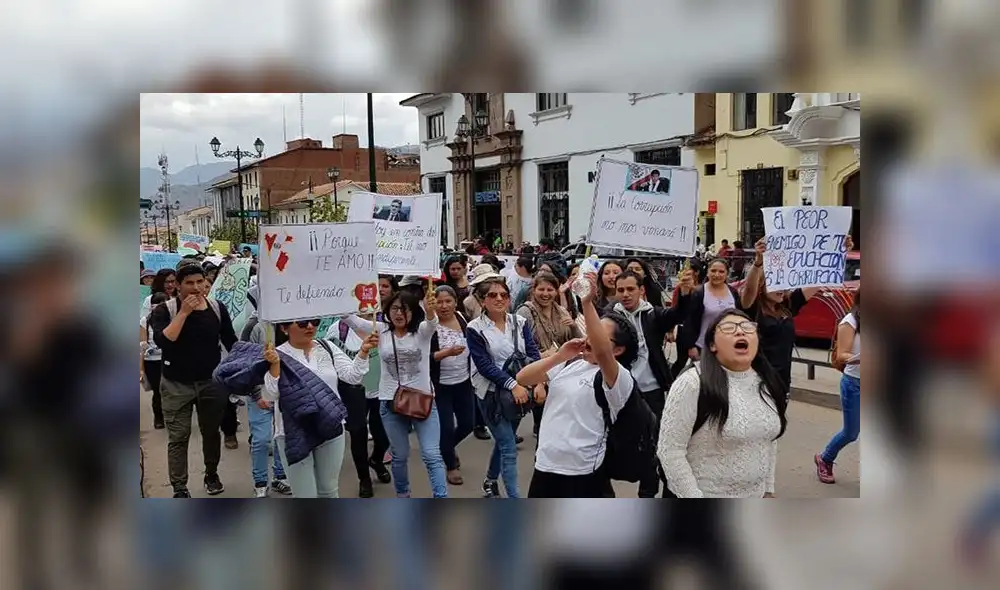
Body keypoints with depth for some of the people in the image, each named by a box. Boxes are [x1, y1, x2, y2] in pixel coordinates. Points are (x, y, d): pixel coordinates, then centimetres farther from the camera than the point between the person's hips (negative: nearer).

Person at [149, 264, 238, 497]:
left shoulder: (217, 308, -1)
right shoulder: (164, 310, -8)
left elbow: (230, 341, 7)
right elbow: (162, 341, -24)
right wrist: (184, 312, -25)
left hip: (211, 381, 2)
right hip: (176, 385, -2)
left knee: (211, 432, 16)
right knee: (178, 438, 0)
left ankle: (212, 475, 36)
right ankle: (179, 488, 9)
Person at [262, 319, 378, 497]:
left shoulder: (328, 348, 3)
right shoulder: (277, 355, -9)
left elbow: (352, 376, -2)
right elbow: (269, 395, -15)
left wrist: (363, 351, -16)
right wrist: (275, 365, -28)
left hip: (331, 430, 4)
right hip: (295, 436, -3)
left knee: (329, 491, 18)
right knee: (305, 495, 3)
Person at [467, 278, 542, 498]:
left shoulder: (520, 323, 3)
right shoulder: (475, 329, -9)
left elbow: (533, 355, -4)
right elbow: (484, 364, -16)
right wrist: (512, 384, -25)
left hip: (521, 390, 5)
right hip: (492, 393, -5)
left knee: (504, 441, 20)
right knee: (509, 448, -8)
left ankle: (490, 480, 43)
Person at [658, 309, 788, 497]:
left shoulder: (766, 383, 2)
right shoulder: (692, 384, -20)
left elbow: (770, 441, 14)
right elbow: (669, 450, -20)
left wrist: (768, 489, 14)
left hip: (753, 501, 6)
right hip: (705, 506, -6)